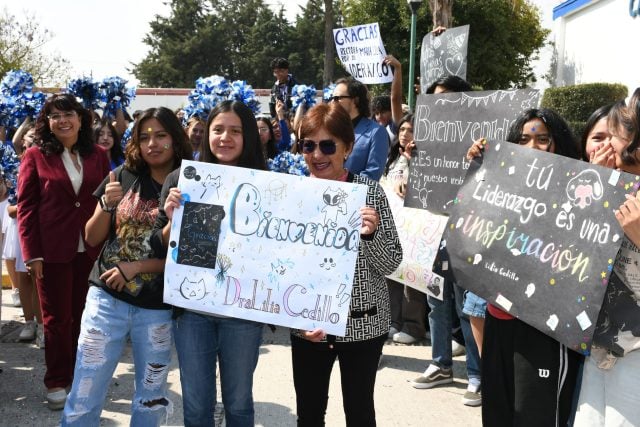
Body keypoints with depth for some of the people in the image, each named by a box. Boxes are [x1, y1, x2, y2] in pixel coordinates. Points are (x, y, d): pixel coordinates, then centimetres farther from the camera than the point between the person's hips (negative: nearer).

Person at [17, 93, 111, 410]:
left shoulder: (98, 156, 5)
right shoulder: (35, 156, -3)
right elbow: (25, 208, -4)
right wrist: (32, 253, -10)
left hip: (91, 250, 3)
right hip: (52, 250, -2)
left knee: (84, 316, 11)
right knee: (57, 318, 7)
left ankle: (80, 374, 27)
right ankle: (57, 381, 18)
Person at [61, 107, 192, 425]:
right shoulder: (122, 177, 0)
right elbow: (92, 239, 4)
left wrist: (137, 267, -15)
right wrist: (107, 205, -14)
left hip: (158, 308, -1)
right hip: (107, 299, 1)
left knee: (151, 400, 14)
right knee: (83, 399, 3)